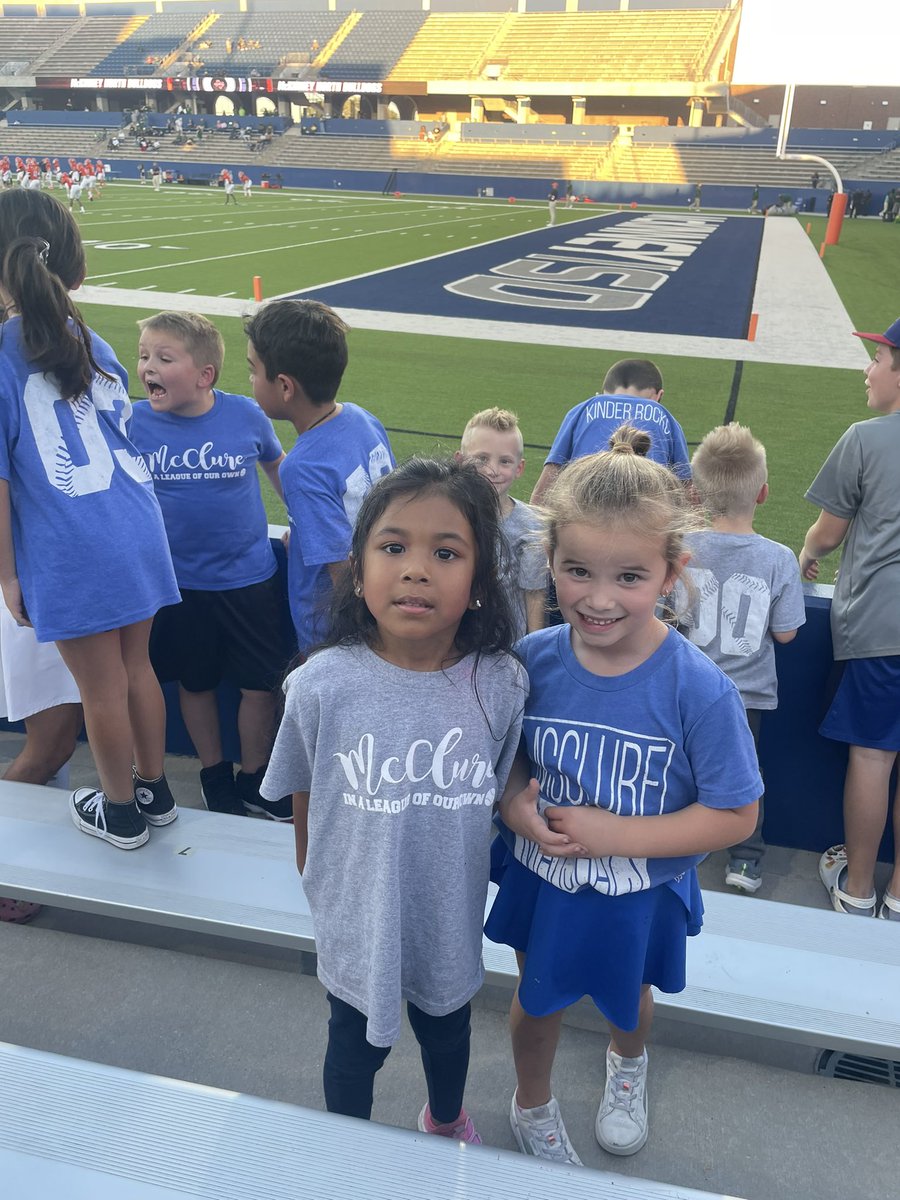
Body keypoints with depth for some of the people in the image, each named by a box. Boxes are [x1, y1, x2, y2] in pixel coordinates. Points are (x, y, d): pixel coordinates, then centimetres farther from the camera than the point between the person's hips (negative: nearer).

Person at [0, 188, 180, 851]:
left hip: (70, 552, -6)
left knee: (102, 689, 9)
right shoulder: (91, 342, 10)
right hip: (138, 529, 6)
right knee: (137, 667, 19)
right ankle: (154, 791, 36)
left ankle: (121, 813, 29)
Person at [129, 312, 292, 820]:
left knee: (260, 684, 9)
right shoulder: (135, 424, -9)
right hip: (179, 582, 1)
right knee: (196, 684, 16)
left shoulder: (246, 414, -11)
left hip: (250, 577, -1)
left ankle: (254, 779, 33)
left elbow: (278, 465, 8)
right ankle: (214, 774, 40)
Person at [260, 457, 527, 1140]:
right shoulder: (321, 686, -25)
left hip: (451, 922, 1)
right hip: (356, 922, -1)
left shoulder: (501, 685, -22)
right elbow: (305, 802, -7)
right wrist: (321, 883, 6)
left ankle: (447, 1119, 64)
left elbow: (501, 794, -4)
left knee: (447, 1031, 30)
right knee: (356, 1046, 27)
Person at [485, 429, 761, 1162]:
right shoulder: (532, 660, -19)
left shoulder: (699, 689, -28)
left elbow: (736, 816, -20)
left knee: (627, 998, 30)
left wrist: (616, 835, -26)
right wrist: (515, 806, -23)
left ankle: (628, 1064, 68)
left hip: (639, 895, -1)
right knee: (538, 1002, 26)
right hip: (537, 879, 1)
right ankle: (532, 1108, 59)